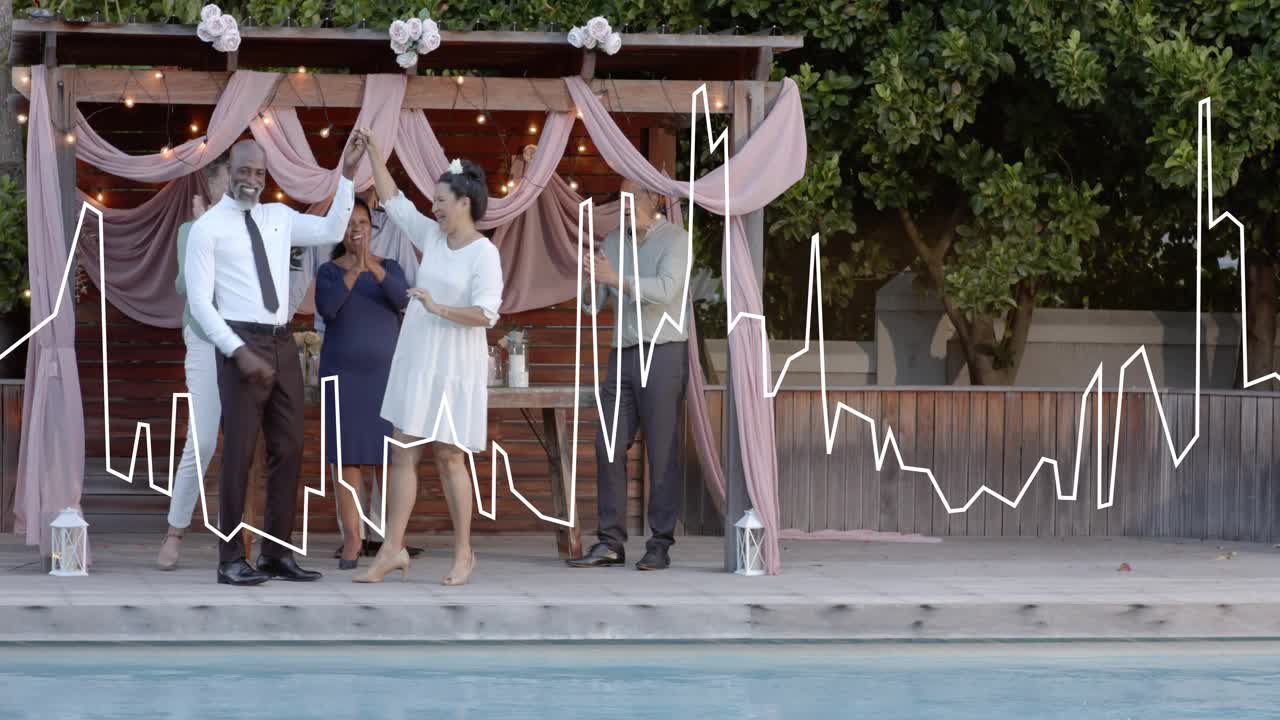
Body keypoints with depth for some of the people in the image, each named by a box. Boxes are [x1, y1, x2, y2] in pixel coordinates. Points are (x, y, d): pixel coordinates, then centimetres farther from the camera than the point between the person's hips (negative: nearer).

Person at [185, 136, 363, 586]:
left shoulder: (279, 217, 14)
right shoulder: (208, 227, -3)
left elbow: (331, 231, 7)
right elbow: (199, 300, -8)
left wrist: (347, 176, -1)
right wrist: (239, 352, -16)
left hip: (283, 344, 6)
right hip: (242, 344, -6)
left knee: (288, 449, 7)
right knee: (239, 452, -6)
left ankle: (277, 553, 15)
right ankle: (231, 560, -1)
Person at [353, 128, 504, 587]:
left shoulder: (484, 254, -11)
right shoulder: (433, 237, 8)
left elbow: (486, 313, -18)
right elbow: (393, 201, 15)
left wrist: (439, 309, -26)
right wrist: (372, 152, 10)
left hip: (455, 368, -7)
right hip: (416, 362, 7)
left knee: (449, 457, -1)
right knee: (403, 454, 4)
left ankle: (464, 553, 10)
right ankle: (393, 549, 6)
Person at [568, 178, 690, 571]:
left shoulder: (675, 240, -3)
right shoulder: (613, 242, 14)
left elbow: (666, 290, -19)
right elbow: (592, 305, 11)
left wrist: (616, 279, -27)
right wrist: (590, 280, -10)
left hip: (663, 353, -6)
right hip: (622, 354, 6)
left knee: (661, 450, -5)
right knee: (609, 447, 0)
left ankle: (660, 544, -1)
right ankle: (610, 542, 2)